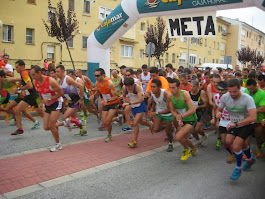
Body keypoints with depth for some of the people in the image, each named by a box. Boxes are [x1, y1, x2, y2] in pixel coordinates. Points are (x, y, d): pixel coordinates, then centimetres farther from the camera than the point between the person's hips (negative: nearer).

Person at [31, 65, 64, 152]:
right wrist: (42, 101, 2)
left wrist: (49, 99, -24)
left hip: (56, 103, -7)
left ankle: (58, 145, 9)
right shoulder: (35, 82, -5)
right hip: (47, 105, 7)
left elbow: (61, 92, -19)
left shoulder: (50, 81, -25)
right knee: (46, 127, 2)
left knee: (51, 126, -11)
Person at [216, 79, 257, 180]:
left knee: (236, 145, -18)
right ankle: (250, 159, 43)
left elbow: (253, 117, -38)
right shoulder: (225, 97, -14)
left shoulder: (247, 99, -29)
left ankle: (238, 169, 8)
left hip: (246, 125, -6)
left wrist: (236, 124, -47)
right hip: (234, 124, 6)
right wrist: (218, 113, -26)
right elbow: (219, 109, -1)